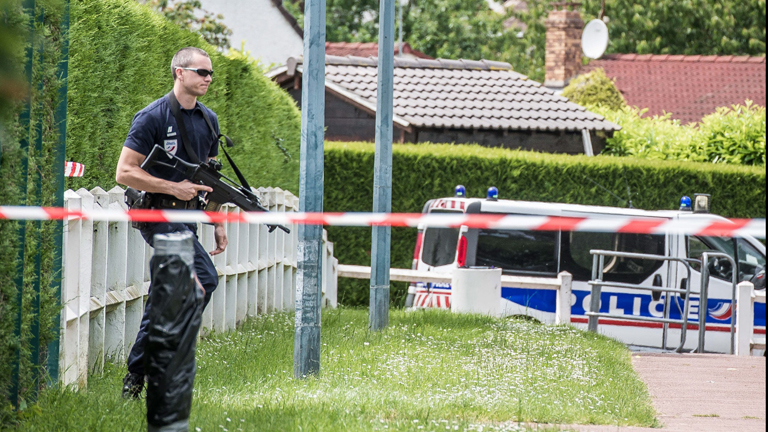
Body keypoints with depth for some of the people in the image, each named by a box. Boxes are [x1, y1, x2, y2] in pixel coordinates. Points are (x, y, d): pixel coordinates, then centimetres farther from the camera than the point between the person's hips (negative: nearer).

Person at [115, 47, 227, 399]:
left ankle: (135, 377, 14)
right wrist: (174, 188, -17)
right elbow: (124, 173, -13)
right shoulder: (152, 118, -10)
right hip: (158, 214, -8)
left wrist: (218, 224, 16)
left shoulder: (208, 120, 13)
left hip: (187, 218, 8)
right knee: (205, 279, -22)